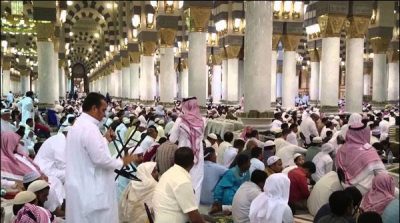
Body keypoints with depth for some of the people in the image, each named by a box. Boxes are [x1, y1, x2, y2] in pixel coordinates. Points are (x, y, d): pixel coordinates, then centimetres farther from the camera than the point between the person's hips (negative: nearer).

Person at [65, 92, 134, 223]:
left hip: (80, 186, 10)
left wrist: (104, 140, 11)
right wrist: (122, 162, -10)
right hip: (90, 190, -10)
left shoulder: (78, 125, 11)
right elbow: (100, 159, -24)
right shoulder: (89, 128, -20)